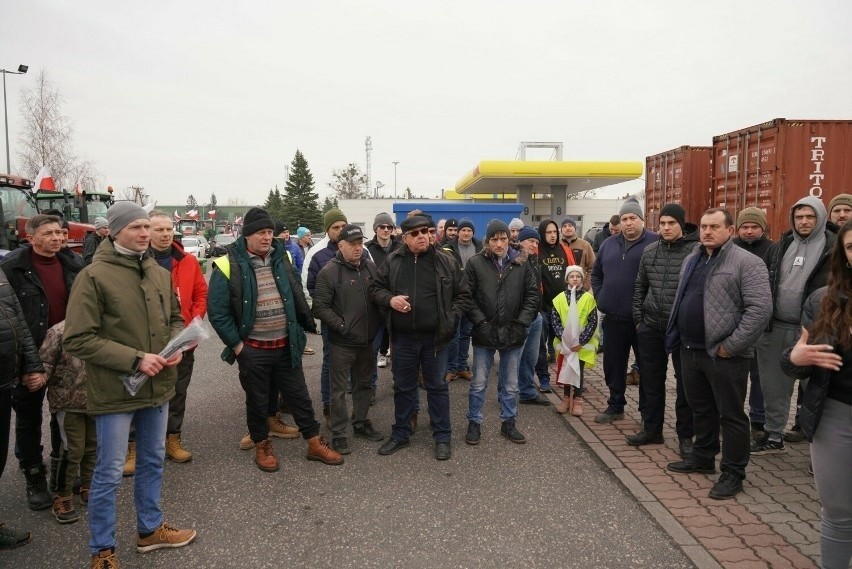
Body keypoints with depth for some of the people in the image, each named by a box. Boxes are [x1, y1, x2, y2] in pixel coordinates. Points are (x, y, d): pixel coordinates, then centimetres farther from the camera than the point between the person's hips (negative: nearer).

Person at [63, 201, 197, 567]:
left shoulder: (160, 274, 4)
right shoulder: (94, 276, -15)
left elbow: (174, 318, 16)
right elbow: (77, 339, -17)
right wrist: (135, 359, -22)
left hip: (158, 386, 6)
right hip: (115, 391, -6)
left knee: (152, 461, 20)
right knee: (110, 472, 6)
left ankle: (150, 529, 39)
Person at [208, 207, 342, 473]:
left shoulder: (281, 258, 4)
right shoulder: (229, 265, -12)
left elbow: (297, 298, 14)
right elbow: (217, 311, -12)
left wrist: (307, 325, 10)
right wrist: (236, 344, -12)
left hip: (286, 346, 4)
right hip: (253, 350, -4)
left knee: (299, 395, 13)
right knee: (257, 400, 12)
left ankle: (315, 444, 25)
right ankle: (262, 446, 31)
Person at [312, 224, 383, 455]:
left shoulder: (370, 267, 5)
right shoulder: (329, 271, -12)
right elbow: (320, 307, -14)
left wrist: (378, 326, 4)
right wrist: (342, 326, -17)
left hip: (368, 340, 6)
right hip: (342, 342, -5)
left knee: (364, 384, 19)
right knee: (339, 389, 4)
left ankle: (361, 423, 35)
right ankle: (338, 433, 15)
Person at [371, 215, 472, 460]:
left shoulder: (446, 262, -3)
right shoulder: (392, 262, 0)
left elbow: (463, 295, 4)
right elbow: (375, 288, 8)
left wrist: (451, 318, -8)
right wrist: (390, 299, -12)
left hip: (435, 337, -1)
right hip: (403, 338, 1)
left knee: (437, 386, 10)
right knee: (403, 387, 14)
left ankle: (442, 437, 23)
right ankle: (400, 434, 30)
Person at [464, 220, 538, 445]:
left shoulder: (521, 263, 1)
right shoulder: (475, 263, -5)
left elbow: (532, 295, 3)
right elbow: (467, 297, -6)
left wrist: (522, 323, -6)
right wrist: (481, 322, -13)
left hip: (513, 333, 2)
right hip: (484, 333, -2)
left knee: (510, 385, 14)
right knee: (478, 383, 8)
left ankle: (508, 422, 29)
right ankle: (474, 423, 23)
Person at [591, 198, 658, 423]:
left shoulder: (656, 243, -7)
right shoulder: (609, 245, 12)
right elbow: (596, 274, 23)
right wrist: (600, 296, 11)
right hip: (613, 318, 6)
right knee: (613, 365, 14)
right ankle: (615, 406, 29)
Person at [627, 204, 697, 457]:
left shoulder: (697, 251, -10)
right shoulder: (649, 251, 6)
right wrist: (638, 318, 10)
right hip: (651, 327, 5)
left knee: (685, 383, 7)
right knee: (651, 380, 13)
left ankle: (685, 435, 20)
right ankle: (651, 429, 27)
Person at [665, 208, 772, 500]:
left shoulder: (747, 263, -11)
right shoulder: (692, 260, 14)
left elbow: (760, 309, -18)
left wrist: (731, 346, -19)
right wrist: (676, 336, 13)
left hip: (723, 355, -7)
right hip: (690, 350, 7)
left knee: (730, 415, 4)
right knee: (701, 410, 20)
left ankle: (733, 473, 17)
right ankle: (702, 458, 36)